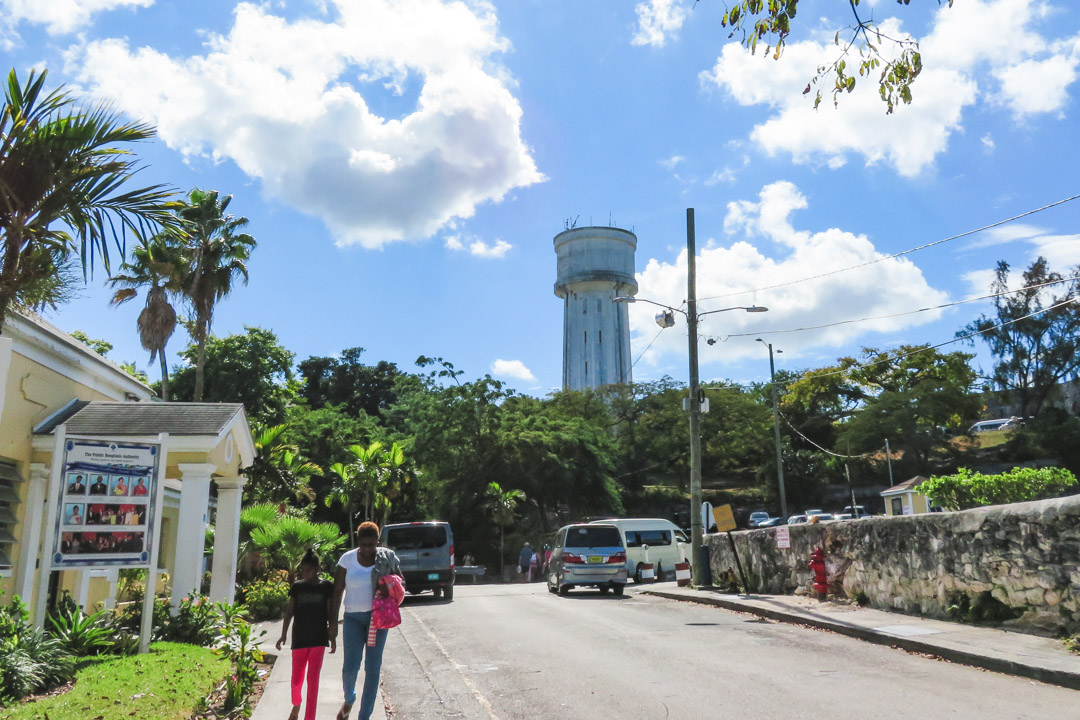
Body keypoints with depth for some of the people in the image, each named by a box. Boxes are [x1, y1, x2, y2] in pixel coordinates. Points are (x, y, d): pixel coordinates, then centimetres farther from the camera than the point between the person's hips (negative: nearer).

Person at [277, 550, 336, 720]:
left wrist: (332, 636, 1)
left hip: (319, 638, -2)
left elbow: (330, 613, 3)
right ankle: (296, 705, 37)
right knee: (297, 679, 7)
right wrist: (283, 635, -2)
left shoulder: (326, 586, -1)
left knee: (313, 679, -2)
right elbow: (289, 612, 5)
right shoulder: (297, 586, 3)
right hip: (299, 637, 2)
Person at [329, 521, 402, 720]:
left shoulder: (387, 558, -4)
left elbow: (401, 580, 7)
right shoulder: (347, 559, -4)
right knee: (350, 667, -3)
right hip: (353, 617, 0)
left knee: (373, 668, 2)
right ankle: (349, 700, 31)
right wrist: (333, 622, -3)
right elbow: (337, 591, -1)